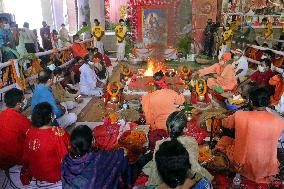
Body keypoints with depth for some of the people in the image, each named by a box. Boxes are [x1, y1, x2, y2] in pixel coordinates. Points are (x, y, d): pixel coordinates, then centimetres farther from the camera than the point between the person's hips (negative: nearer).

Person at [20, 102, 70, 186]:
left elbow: (26, 156, 0)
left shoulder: (29, 133, -13)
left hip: (35, 174, 5)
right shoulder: (59, 132, -26)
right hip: (55, 174, -4)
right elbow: (66, 153, -13)